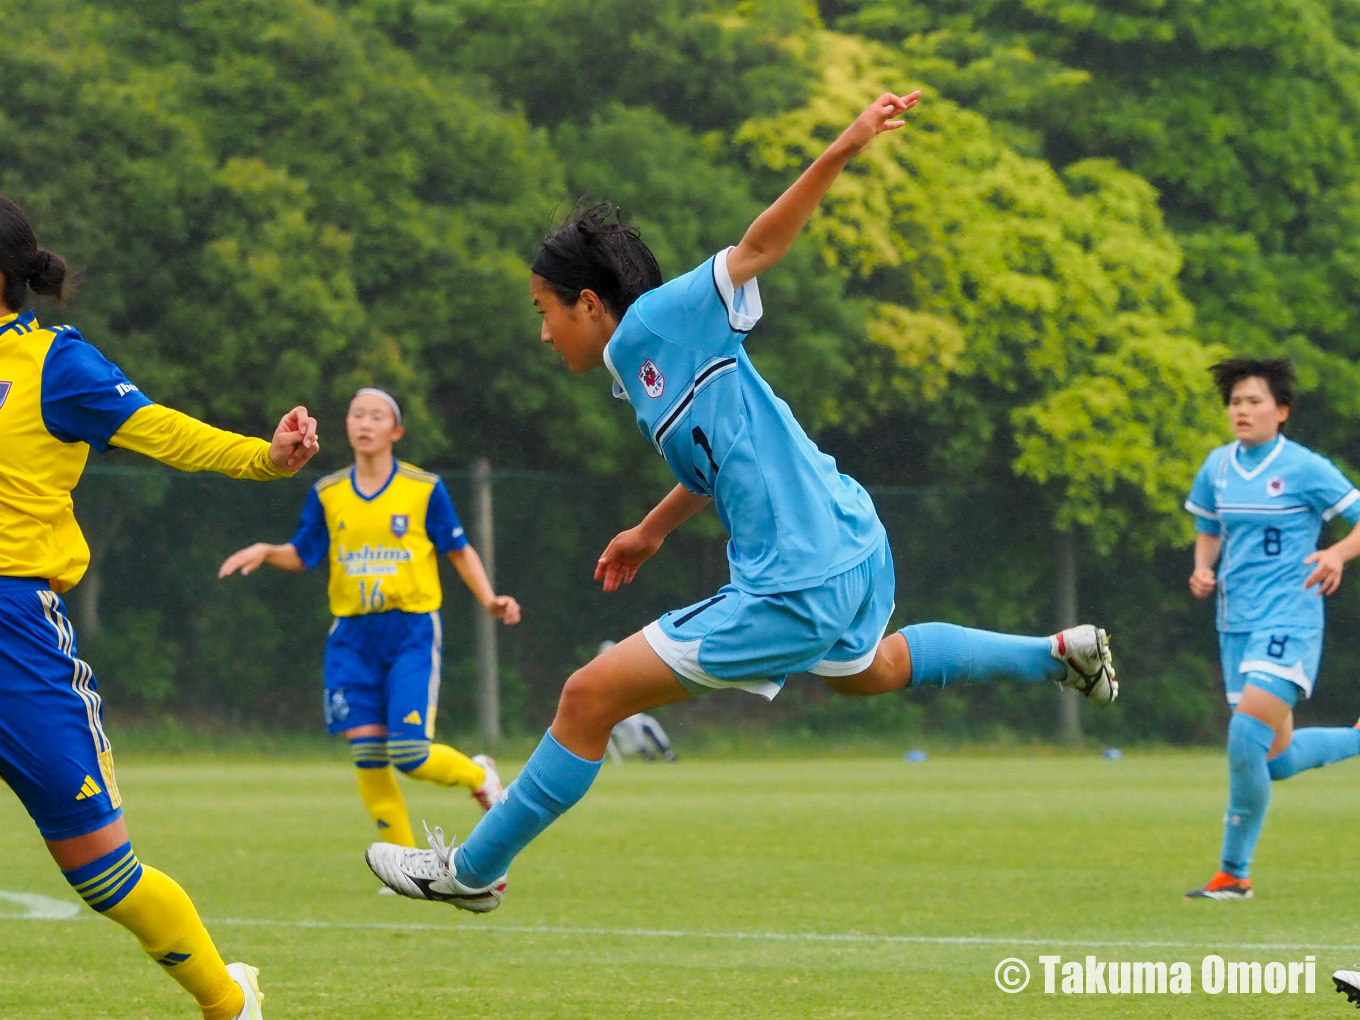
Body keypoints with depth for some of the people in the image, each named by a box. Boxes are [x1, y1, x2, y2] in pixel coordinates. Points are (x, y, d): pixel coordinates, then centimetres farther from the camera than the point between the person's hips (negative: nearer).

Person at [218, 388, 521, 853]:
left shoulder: (424, 490, -1)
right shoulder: (327, 494, 6)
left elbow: (459, 551, 8)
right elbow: (302, 554, 14)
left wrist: (489, 599, -5)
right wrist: (266, 552, -6)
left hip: (412, 631, -3)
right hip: (353, 636, 3)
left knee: (410, 754, -13)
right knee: (367, 754, -5)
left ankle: (478, 775, 21)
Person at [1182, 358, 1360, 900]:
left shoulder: (1305, 468, -8)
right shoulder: (1217, 467, 8)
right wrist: (1203, 570, 3)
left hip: (1288, 619, -7)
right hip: (1236, 622, 7)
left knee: (1247, 738, -20)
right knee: (1276, 759, 10)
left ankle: (1234, 874, -9)